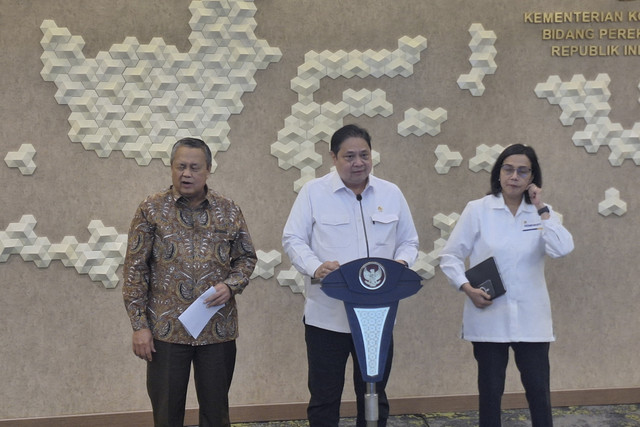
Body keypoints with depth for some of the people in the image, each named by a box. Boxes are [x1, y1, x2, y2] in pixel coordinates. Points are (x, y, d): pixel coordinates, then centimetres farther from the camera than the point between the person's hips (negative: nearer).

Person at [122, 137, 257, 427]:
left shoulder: (229, 212, 5)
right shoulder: (151, 210, -1)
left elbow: (246, 258, 13)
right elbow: (135, 270, -1)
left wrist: (230, 286, -8)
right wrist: (139, 325, -6)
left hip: (218, 330, 2)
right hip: (166, 329, -1)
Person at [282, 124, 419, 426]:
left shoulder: (391, 194, 9)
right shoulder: (313, 192, 0)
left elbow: (408, 241, 15)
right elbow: (293, 240, -2)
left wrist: (402, 262, -8)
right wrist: (315, 267, -21)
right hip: (326, 315, -3)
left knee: (374, 398, 12)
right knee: (324, 399, 5)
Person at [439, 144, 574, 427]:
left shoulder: (541, 213, 5)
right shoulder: (477, 210, -1)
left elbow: (562, 249, -12)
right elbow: (450, 256, 1)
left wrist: (541, 209, -9)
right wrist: (467, 288, -13)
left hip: (530, 318, 1)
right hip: (488, 316, -1)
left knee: (538, 389, 2)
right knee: (490, 389, 8)